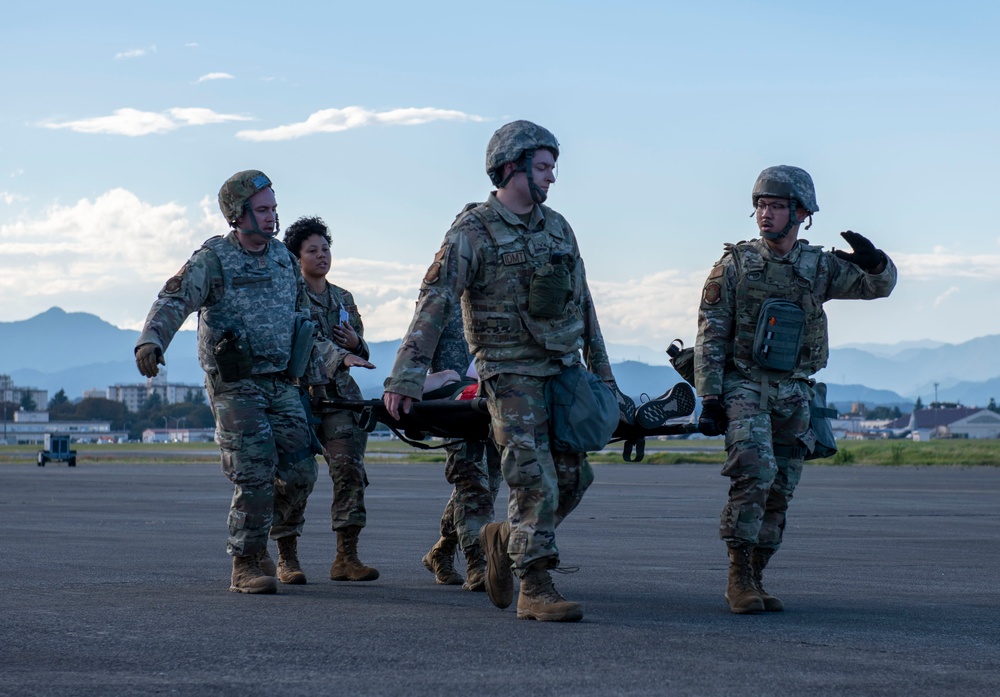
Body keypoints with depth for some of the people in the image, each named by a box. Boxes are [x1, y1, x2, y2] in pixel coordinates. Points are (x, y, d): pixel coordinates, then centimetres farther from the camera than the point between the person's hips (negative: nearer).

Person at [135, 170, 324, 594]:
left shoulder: (283, 258, 12)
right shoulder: (213, 259, -7)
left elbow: (302, 316, 21)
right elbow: (174, 301, -19)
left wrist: (313, 375, 22)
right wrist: (151, 340, -38)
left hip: (281, 383, 5)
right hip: (235, 385, -5)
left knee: (300, 472, 2)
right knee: (255, 475, -12)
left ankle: (285, 547, 25)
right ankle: (246, 565, -2)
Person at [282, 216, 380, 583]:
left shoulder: (343, 298, 20)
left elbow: (360, 354, 26)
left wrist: (357, 343, 2)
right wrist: (342, 358, -31)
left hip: (340, 392, 4)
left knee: (350, 469, -9)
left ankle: (346, 557, -9)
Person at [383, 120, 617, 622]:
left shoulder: (557, 228, 12)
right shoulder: (472, 233, -9)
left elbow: (582, 303, 19)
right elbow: (434, 304, -17)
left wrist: (601, 370, 20)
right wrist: (406, 376, -25)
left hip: (563, 370, 7)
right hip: (511, 376, -7)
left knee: (573, 478, 6)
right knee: (535, 483, -11)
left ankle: (504, 540, 28)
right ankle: (534, 590, -4)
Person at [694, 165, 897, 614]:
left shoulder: (820, 268, 7)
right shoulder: (735, 265, 0)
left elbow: (879, 286, 11)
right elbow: (710, 337, -2)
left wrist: (872, 259, -12)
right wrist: (709, 398, -9)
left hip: (794, 396, 4)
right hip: (744, 388, -4)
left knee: (779, 492, 5)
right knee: (754, 475, -21)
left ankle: (753, 579, 15)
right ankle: (739, 576, -16)